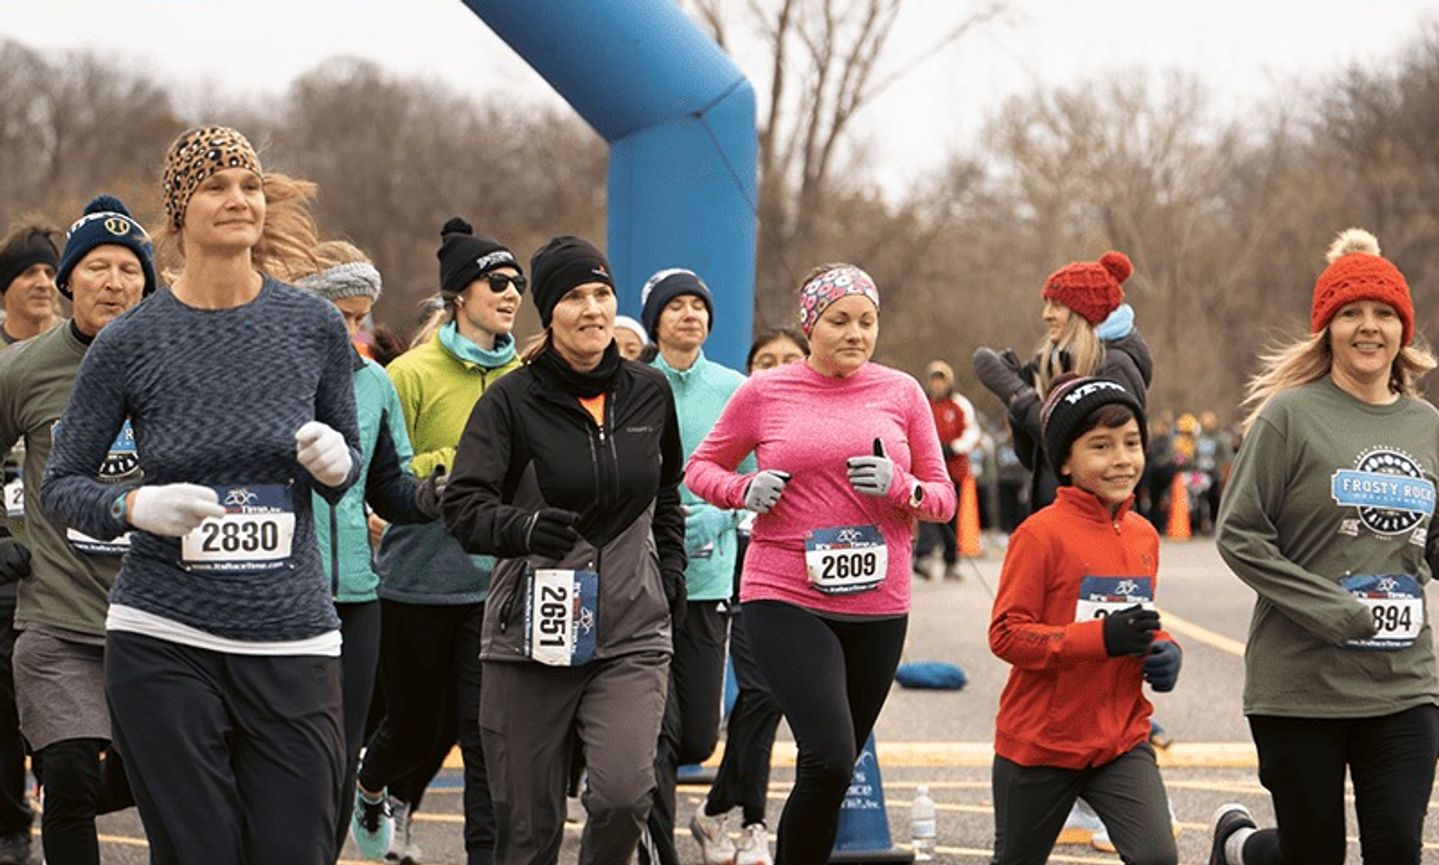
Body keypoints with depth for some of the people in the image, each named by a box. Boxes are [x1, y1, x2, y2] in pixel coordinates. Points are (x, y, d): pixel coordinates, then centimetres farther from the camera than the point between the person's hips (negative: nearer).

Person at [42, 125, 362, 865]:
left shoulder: (315, 327, 3)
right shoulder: (130, 341, -3)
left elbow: (350, 461, 15)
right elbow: (60, 483, 3)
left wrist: (336, 463, -8)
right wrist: (136, 507, -16)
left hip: (293, 638, 2)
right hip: (164, 641, -2)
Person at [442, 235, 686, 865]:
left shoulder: (649, 393, 7)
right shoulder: (512, 401, -5)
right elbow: (463, 507, -16)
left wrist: (670, 571, 13)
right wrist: (521, 528, -35)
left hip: (633, 632, 2)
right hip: (532, 637, -2)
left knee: (623, 793, -20)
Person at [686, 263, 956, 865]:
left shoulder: (901, 393, 5)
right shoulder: (763, 394, 0)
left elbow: (944, 499, 8)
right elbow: (700, 468, 11)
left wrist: (899, 486, -14)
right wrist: (746, 490, -10)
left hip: (878, 608, 3)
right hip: (786, 600, -3)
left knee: (832, 770, 13)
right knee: (829, 761, -19)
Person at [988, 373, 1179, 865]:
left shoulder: (1144, 536, 5)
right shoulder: (1041, 534, -15)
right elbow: (1006, 634, -18)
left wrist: (1163, 651, -2)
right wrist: (1100, 637, -27)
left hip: (1123, 741, 4)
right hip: (1040, 745, -4)